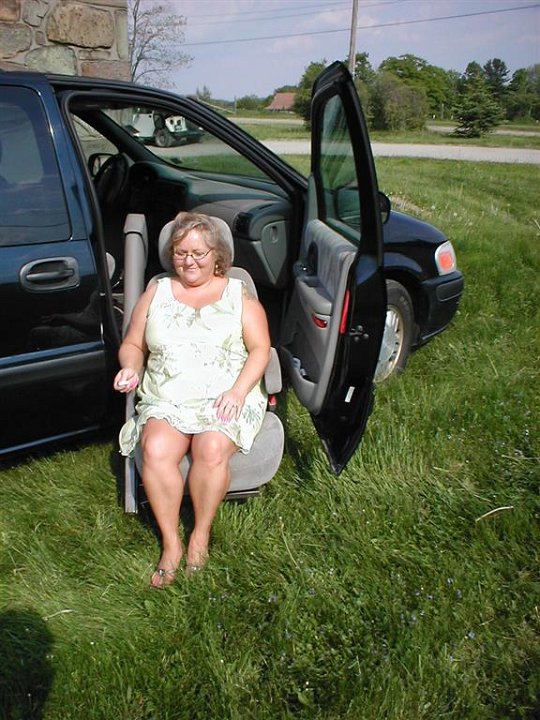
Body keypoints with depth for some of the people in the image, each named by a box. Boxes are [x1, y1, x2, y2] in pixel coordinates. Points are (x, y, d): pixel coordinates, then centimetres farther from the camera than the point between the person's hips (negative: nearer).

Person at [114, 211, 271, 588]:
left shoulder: (238, 295, 10)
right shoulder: (156, 292, 16)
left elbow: (260, 349, 2)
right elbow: (133, 344, 19)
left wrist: (237, 391, -14)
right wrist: (130, 367, -5)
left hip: (227, 398, -2)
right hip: (166, 400, 2)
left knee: (212, 450, -32)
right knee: (155, 451, -29)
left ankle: (201, 535, -9)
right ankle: (171, 543, -14)